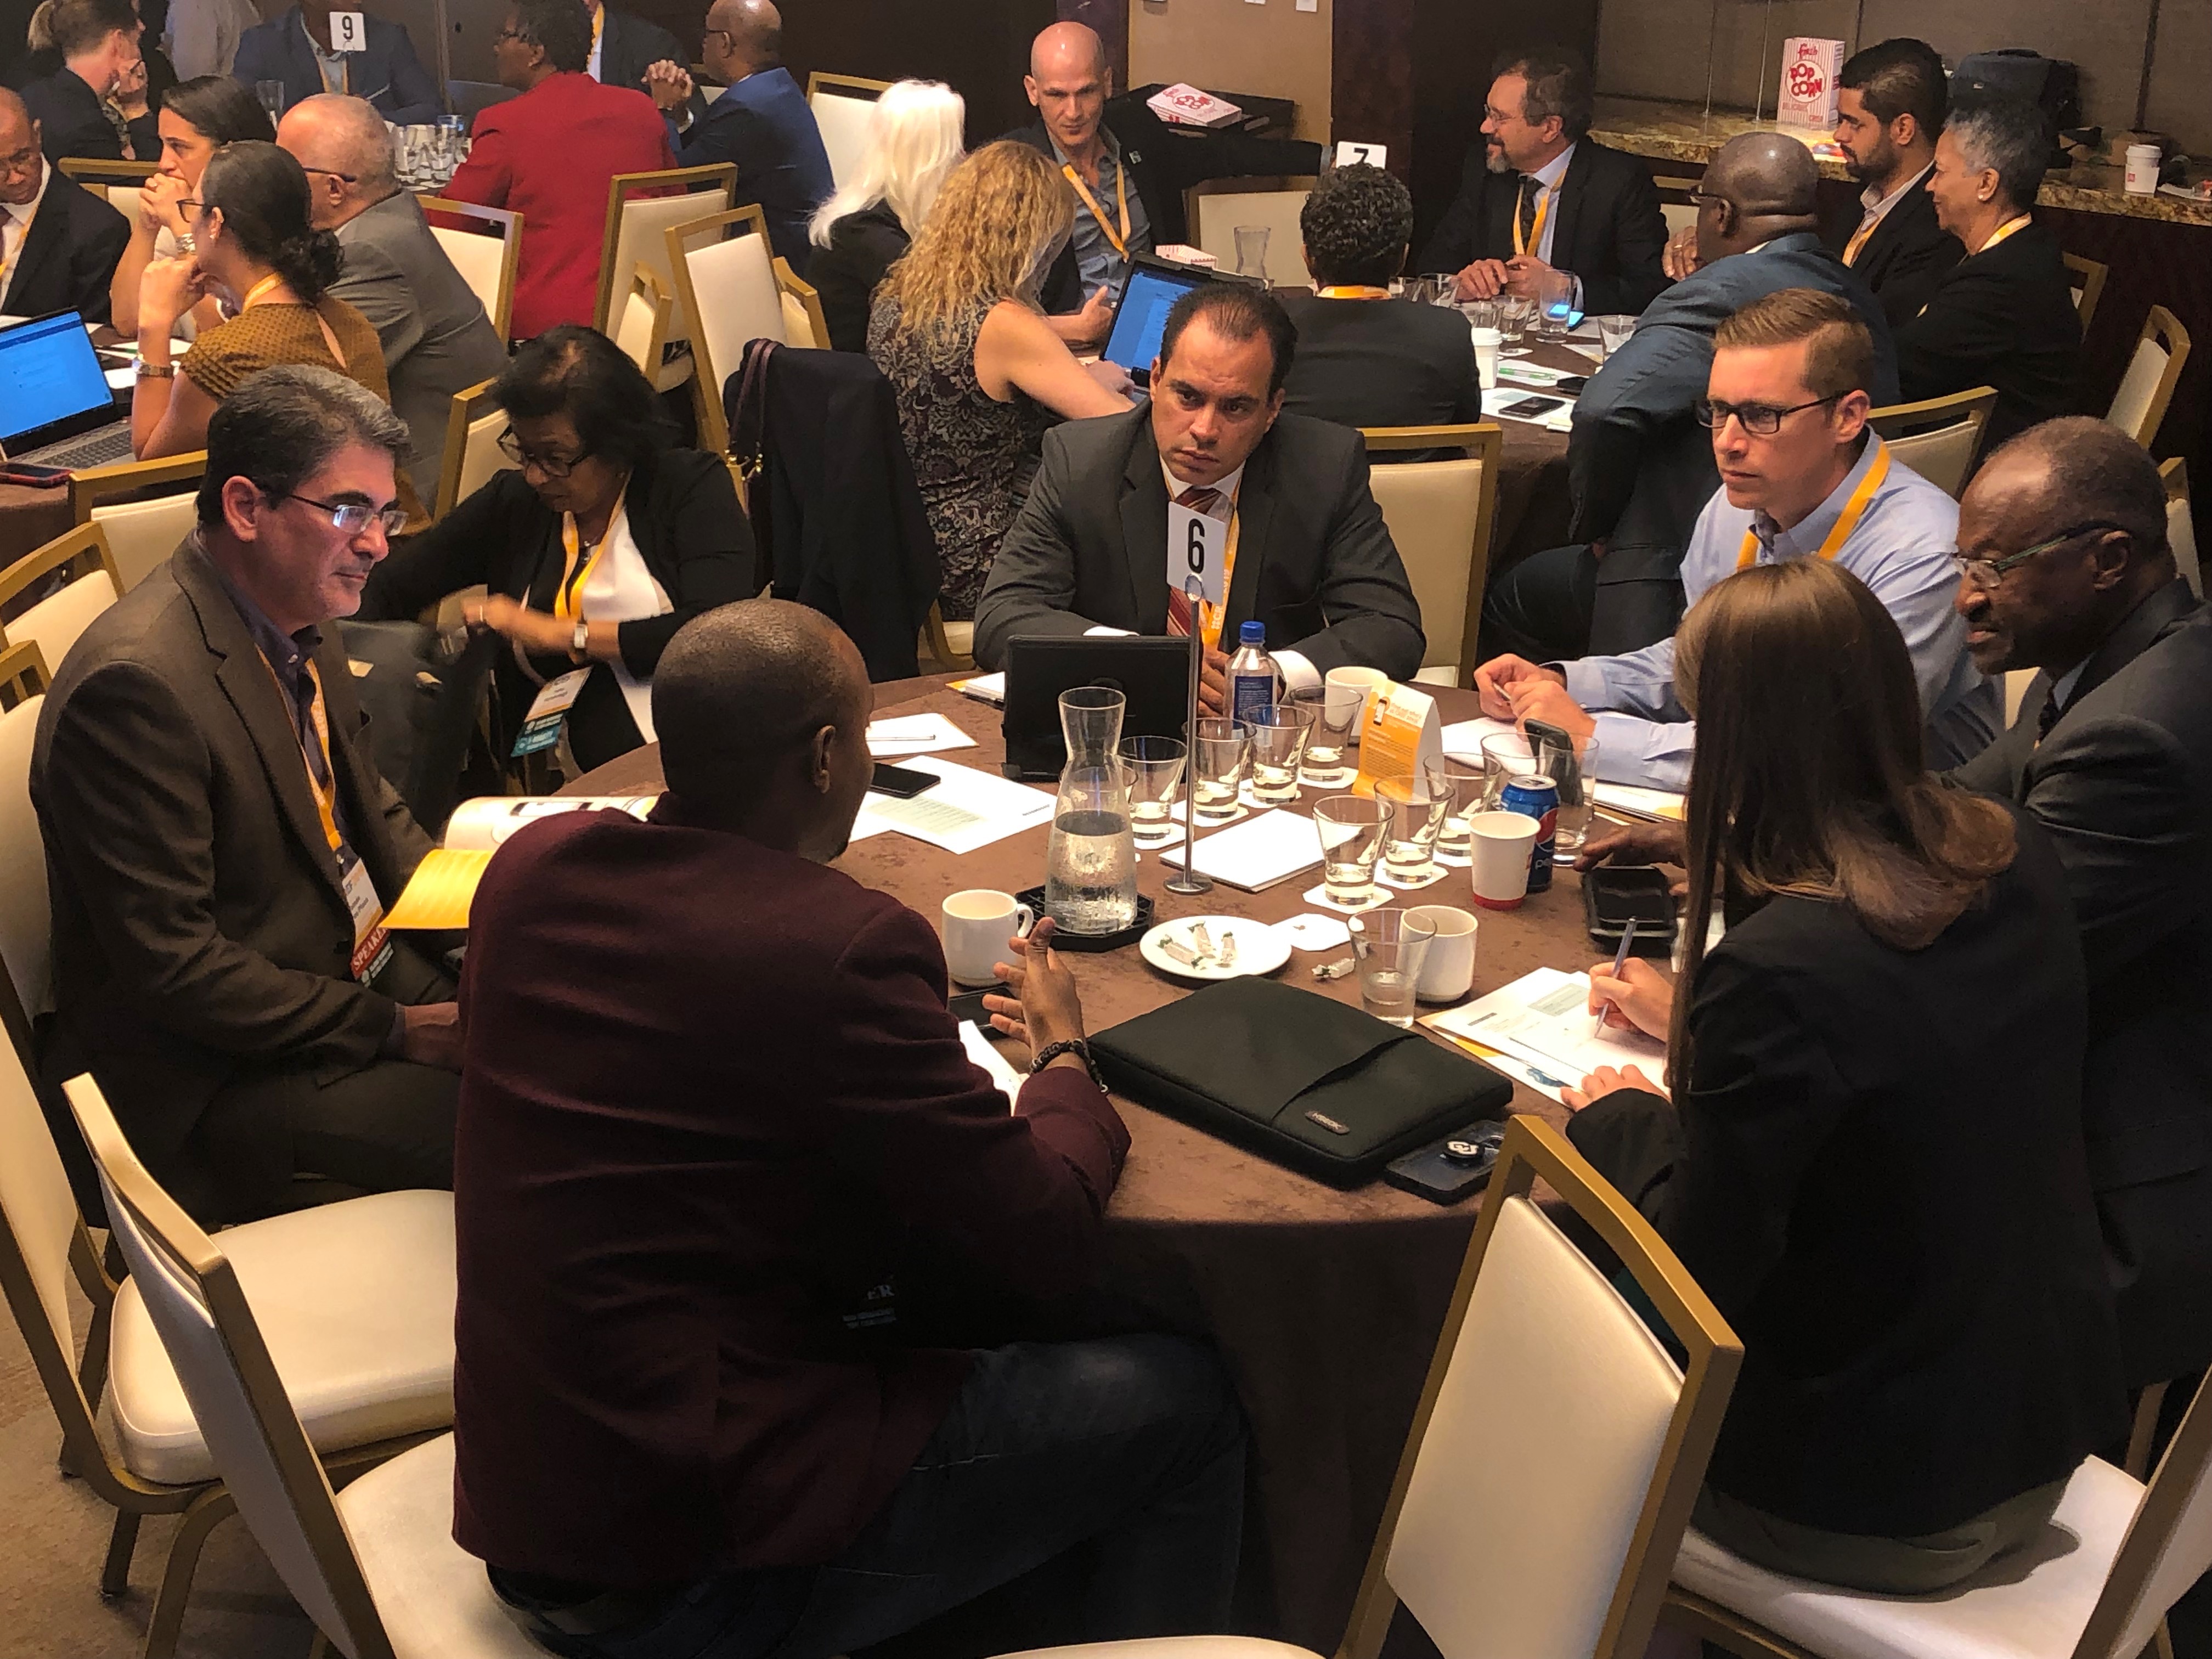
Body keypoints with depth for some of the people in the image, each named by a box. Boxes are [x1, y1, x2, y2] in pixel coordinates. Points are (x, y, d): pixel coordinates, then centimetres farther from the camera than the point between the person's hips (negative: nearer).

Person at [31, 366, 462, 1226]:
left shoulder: (303, 623, 4)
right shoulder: (137, 680, -25)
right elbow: (168, 964, -24)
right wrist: (393, 1029, -20)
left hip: (365, 968, 9)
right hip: (214, 1074, -9)